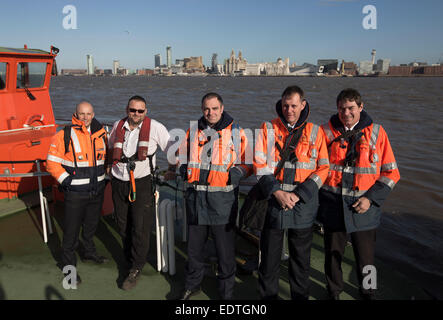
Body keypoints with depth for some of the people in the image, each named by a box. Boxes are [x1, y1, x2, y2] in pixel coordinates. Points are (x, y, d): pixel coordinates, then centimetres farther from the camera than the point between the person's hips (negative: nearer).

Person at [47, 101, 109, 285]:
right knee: (72, 230, 3)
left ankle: (90, 253, 43)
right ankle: (69, 265, 20)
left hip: (97, 190, 5)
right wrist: (65, 179, -15)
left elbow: (105, 156, 20)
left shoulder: (100, 134, 4)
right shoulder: (65, 135, -12)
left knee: (91, 225, 22)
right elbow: (52, 162, -10)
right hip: (75, 193, -5)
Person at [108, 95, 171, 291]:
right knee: (123, 225, 13)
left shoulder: (155, 128, -8)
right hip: (119, 182, 4)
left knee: (141, 227, -5)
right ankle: (129, 258, 34)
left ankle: (136, 270, 10)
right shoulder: (118, 126, 5)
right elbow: (110, 147, 24)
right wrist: (109, 166, 21)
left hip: (142, 183, -4)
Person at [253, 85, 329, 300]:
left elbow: (323, 168, -1)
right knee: (269, 255, 10)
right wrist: (276, 192, -15)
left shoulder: (315, 132, 3)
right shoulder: (268, 129, 3)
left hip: (302, 206, 0)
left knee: (301, 257, 13)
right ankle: (267, 295, 30)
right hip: (273, 202, 0)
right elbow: (259, 165, -2)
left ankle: (300, 296, 32)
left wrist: (299, 194, -12)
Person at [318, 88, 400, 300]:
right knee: (333, 253, 14)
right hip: (333, 205, 1)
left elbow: (391, 173, 1)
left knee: (365, 256, 11)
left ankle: (367, 291, 38)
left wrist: (371, 198, -10)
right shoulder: (326, 132, -1)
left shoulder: (376, 133, -2)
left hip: (364, 206, 0)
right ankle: (334, 291, 38)